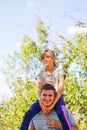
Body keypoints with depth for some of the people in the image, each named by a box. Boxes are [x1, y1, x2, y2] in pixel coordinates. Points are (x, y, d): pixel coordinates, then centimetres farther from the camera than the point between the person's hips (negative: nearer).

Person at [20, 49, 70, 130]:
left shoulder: (59, 72, 1)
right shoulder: (40, 74, 9)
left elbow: (60, 89, -10)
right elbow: (39, 90, -3)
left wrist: (52, 105, -21)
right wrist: (41, 105, -20)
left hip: (57, 98, -3)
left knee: (61, 113, -36)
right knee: (28, 114, -21)